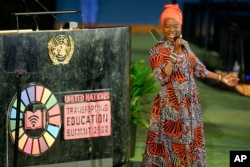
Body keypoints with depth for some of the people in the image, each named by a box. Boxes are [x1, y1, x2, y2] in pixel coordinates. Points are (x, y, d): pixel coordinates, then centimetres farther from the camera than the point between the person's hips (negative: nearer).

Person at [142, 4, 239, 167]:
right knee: (172, 142, -2)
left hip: (190, 103, 7)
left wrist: (220, 78, 15)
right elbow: (162, 78, -23)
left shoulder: (185, 44, 8)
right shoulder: (157, 50, -12)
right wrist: (175, 53, -25)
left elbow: (198, 68, 16)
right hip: (171, 105, -7)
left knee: (191, 140, 12)